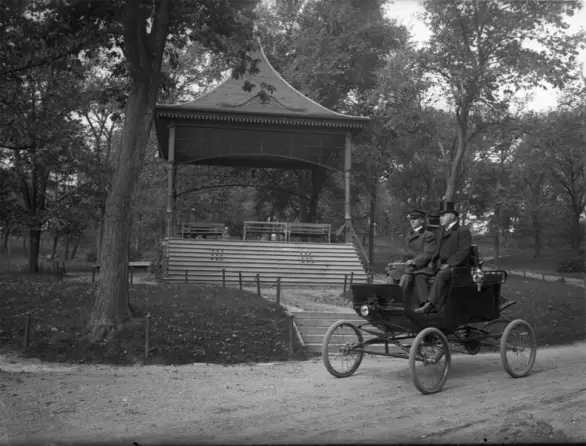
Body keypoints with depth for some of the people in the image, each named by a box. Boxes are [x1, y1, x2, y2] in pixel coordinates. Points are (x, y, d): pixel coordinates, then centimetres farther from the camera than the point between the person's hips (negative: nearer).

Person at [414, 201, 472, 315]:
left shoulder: (463, 231, 0)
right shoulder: (444, 233, 25)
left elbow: (463, 252, -12)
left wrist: (448, 264, -19)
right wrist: (435, 262, 1)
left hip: (459, 267, -7)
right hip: (444, 266, 7)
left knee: (441, 275, -36)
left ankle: (430, 305, -40)